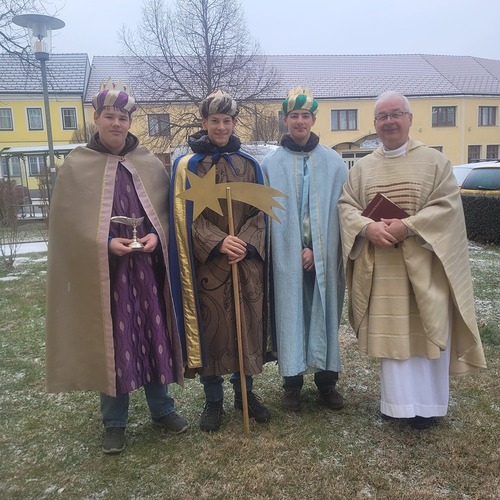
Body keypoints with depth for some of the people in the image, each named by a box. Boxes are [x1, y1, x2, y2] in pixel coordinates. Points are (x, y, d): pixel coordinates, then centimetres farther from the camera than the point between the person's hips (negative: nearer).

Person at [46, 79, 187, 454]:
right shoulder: (76, 166, 0)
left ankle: (162, 408, 29)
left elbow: (166, 209, 9)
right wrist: (105, 243, -17)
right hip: (101, 270, -2)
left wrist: (156, 235, -11)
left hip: (146, 267, 2)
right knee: (110, 341, 6)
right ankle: (114, 422, 23)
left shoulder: (150, 163, 6)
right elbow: (69, 220, -3)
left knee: (154, 335, 10)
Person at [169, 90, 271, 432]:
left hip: (247, 262, 3)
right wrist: (218, 242, -18)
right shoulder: (187, 165, 1)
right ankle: (213, 400, 21)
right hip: (208, 264, -2)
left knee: (247, 325, 9)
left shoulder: (249, 164, 8)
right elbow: (186, 216, -5)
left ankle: (245, 392, 28)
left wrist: (246, 244, -11)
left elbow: (260, 212, 6)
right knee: (211, 328, 4)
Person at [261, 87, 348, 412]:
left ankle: (327, 381, 22)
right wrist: (295, 250, -8)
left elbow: (340, 211, 2)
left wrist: (317, 249, -7)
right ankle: (292, 383, 19)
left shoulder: (334, 162, 4)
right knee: (291, 315, 5)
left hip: (324, 254, 1)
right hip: (287, 255, -1)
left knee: (324, 315, 8)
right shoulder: (271, 164, 2)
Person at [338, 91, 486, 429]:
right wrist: (367, 227, -18)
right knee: (390, 333, 7)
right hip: (381, 270, 2)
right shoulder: (363, 167, 10)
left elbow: (448, 205, -8)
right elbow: (346, 206, 2)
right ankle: (399, 401, 22)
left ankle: (425, 403, 22)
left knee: (426, 332, 5)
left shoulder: (434, 160, 2)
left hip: (423, 266, -2)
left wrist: (408, 227, -20)